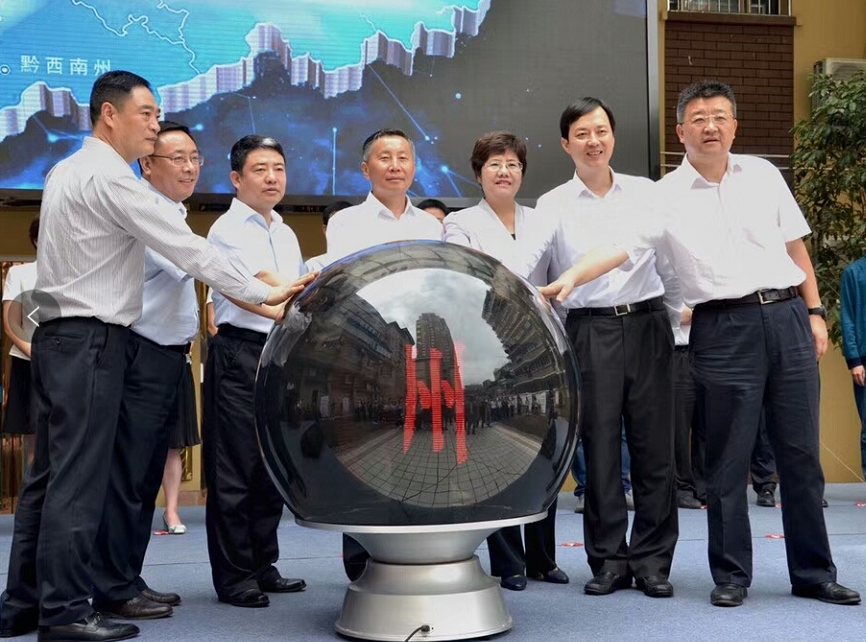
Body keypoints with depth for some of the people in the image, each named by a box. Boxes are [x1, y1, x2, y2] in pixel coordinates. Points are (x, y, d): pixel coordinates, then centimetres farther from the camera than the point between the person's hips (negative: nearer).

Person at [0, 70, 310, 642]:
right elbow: (185, 248, -16)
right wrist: (261, 293, -11)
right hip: (93, 338, -10)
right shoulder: (110, 178, -13)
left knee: (49, 475, 11)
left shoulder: (66, 171, 18)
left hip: (58, 336, 10)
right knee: (79, 478, -6)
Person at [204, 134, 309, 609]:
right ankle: (233, 577, 3)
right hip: (239, 353, -7)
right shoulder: (228, 229, -5)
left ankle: (263, 566, 20)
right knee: (235, 470, -4)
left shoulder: (286, 235, 18)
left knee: (273, 465, 10)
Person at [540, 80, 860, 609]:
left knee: (801, 455, 8)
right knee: (728, 463, 2)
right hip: (724, 329, -3)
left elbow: (796, 247, 15)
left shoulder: (762, 175, 11)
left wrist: (814, 312, 10)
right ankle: (731, 576, 15)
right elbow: (620, 245, -12)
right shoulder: (667, 196, 1)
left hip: (787, 317, 3)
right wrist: (571, 278, -29)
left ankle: (814, 573, 20)